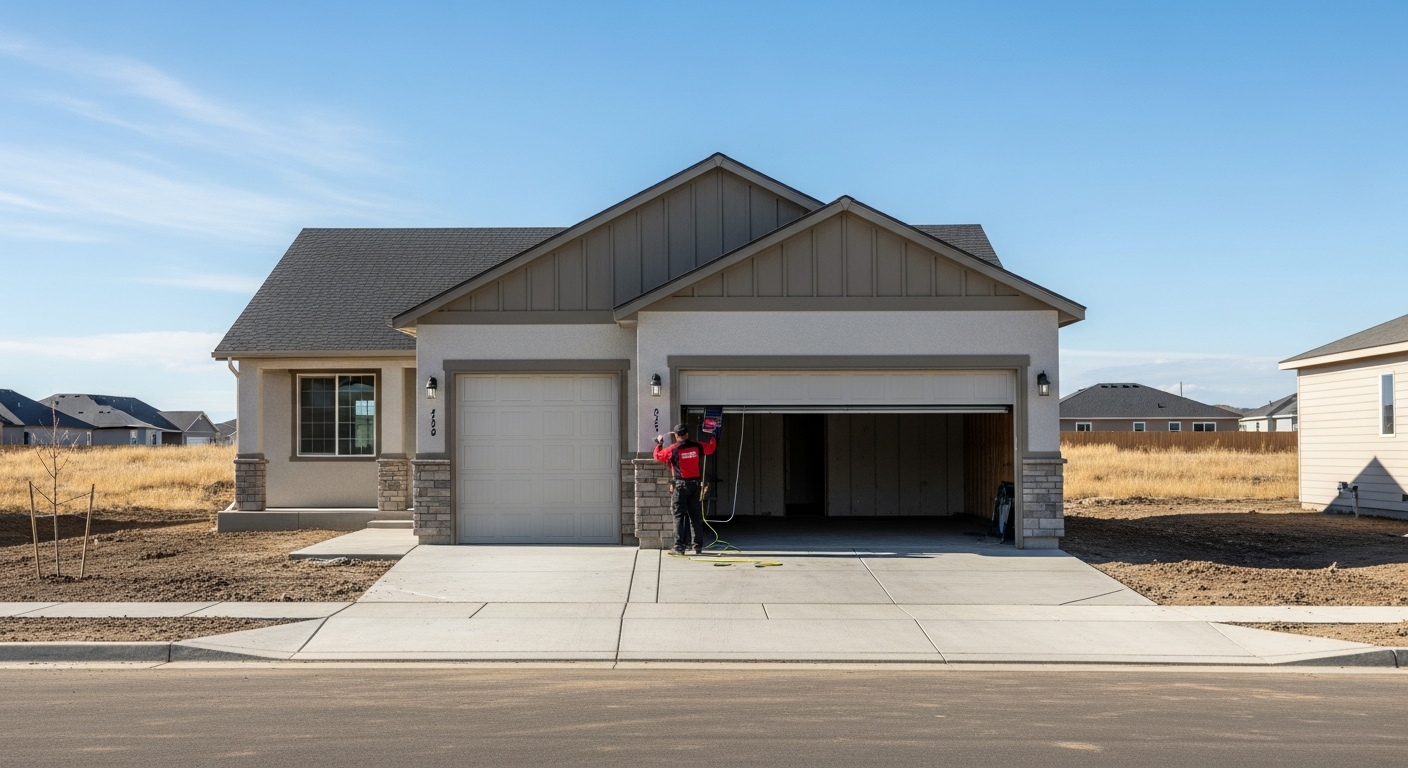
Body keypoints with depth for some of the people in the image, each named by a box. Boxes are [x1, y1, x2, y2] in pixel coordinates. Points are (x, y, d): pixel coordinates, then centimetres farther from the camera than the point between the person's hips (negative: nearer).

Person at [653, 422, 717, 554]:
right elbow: (711, 447, 20)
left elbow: (657, 455, 6)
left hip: (680, 485, -3)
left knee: (679, 516, 0)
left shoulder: (672, 449, -8)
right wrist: (712, 438, 42)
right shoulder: (697, 447, 1)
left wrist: (659, 443, 24)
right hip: (695, 485, 3)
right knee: (696, 515, 10)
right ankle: (698, 546, 12)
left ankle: (679, 547, -5)